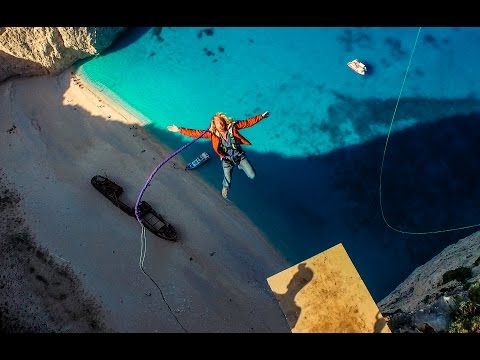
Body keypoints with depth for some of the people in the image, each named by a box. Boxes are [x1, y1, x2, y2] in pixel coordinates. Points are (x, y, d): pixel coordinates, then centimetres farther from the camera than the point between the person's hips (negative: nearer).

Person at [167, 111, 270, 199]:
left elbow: (248, 122, -11)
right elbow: (195, 133, -17)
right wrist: (179, 130, -22)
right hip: (227, 160, -1)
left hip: (240, 156, 1)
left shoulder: (232, 127, -17)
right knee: (228, 182, 6)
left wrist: (261, 116, -11)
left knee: (252, 176, 7)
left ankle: (241, 166, 39)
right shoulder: (212, 133, -16)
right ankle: (225, 188, 45)